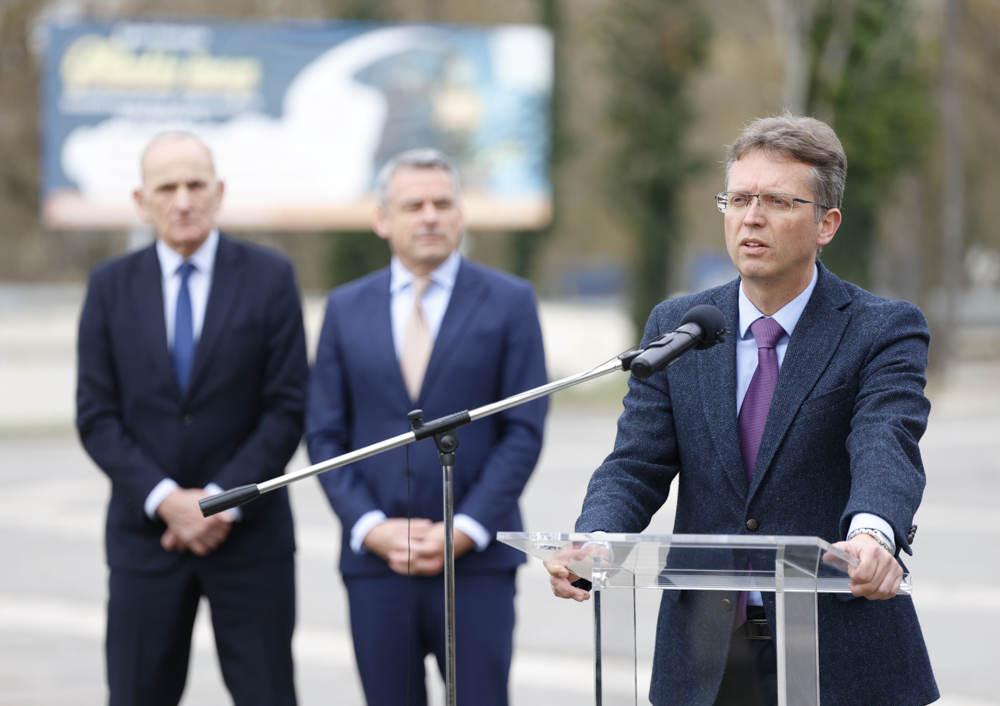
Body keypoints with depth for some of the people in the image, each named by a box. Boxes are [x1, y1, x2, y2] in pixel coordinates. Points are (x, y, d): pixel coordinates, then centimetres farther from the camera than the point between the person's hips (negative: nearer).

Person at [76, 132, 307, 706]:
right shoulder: (111, 286, 5)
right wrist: (166, 500, -12)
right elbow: (97, 416, 1)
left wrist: (222, 499, -13)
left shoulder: (270, 278, 0)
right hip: (146, 532, 1)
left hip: (249, 534, -1)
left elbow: (287, 409, -4)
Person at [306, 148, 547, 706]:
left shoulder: (509, 302, 3)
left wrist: (463, 531, -10)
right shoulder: (346, 308, 10)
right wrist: (373, 529, -6)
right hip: (376, 561, 2)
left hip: (476, 558, -2)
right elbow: (325, 435, 8)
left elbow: (524, 432, -2)